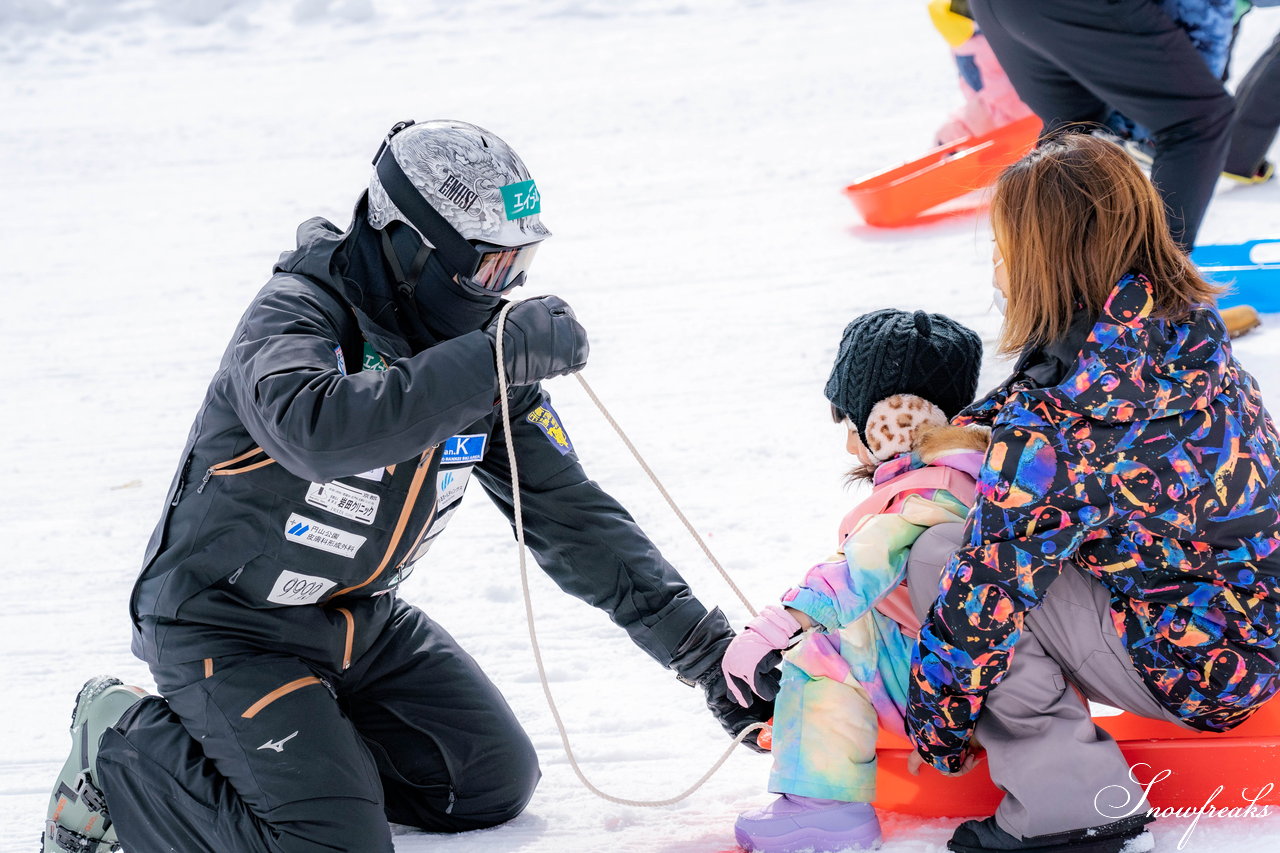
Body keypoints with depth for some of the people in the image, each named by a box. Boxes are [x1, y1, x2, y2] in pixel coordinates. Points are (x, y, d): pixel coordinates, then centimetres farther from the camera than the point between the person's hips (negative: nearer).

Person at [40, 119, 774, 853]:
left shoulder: (485, 354, -3)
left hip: (362, 621, 8)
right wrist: (491, 359, -46)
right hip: (228, 623, -7)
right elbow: (316, 431, -46)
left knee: (494, 787, 5)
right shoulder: (297, 314, -23)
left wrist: (706, 651, -7)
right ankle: (128, 747, 1)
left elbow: (571, 517, -1)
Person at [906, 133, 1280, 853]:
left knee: (938, 558, -8)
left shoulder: (1055, 432, -25)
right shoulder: (1187, 330, -1)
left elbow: (984, 596, -17)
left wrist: (937, 729, -3)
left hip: (1193, 671, -9)